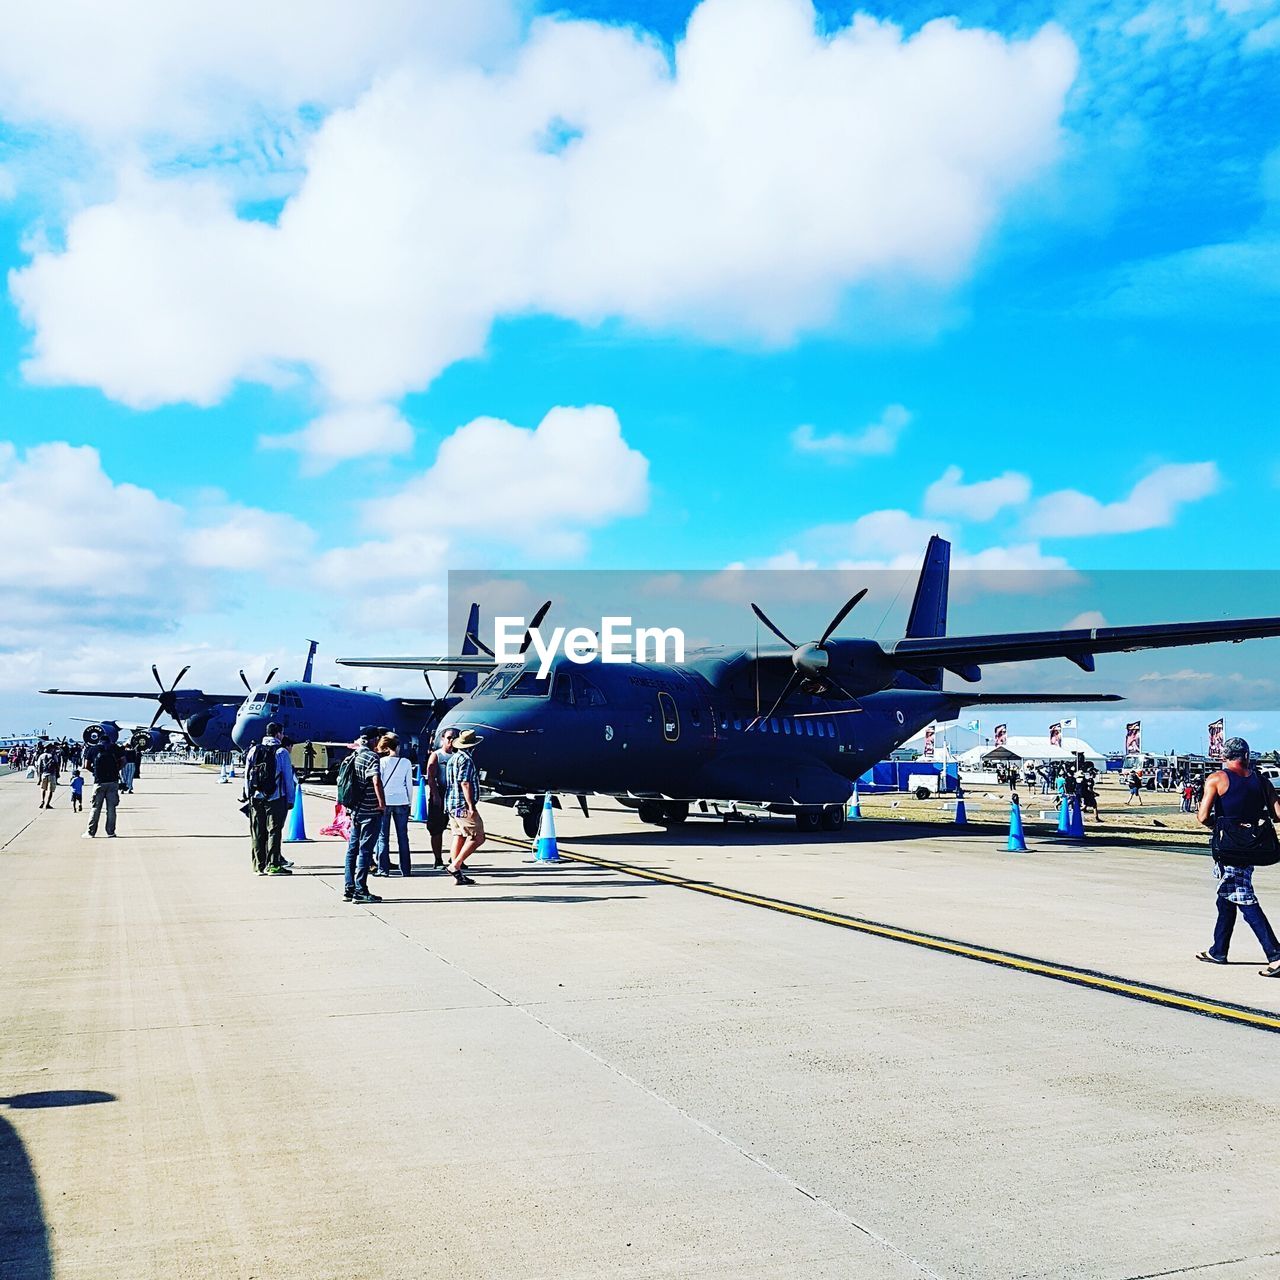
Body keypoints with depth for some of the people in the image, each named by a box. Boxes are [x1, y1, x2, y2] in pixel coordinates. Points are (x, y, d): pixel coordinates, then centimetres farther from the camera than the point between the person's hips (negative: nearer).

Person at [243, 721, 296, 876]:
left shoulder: (253, 750, 8)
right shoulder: (281, 752, -5)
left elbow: (247, 775, 9)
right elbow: (288, 778, -4)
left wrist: (249, 796, 14)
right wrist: (290, 799, 1)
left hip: (256, 798, 5)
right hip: (275, 798, -4)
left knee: (257, 832, 9)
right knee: (274, 830, -1)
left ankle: (259, 865, 14)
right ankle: (272, 864, -3)